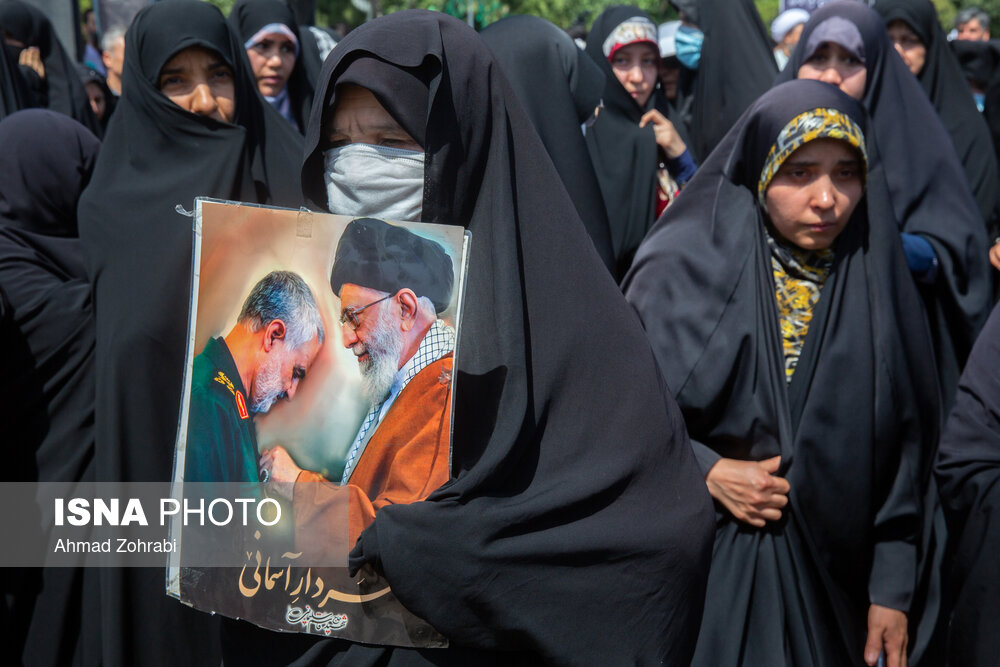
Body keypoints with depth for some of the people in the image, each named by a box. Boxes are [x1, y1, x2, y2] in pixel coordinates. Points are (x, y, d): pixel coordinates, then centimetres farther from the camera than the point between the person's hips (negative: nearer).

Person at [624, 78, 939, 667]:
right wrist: (705, 473, -16)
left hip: (829, 575, 2)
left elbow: (906, 445, 3)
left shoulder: (878, 281, 0)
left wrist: (894, 590, 1)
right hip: (700, 570, -2)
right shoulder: (686, 268, -8)